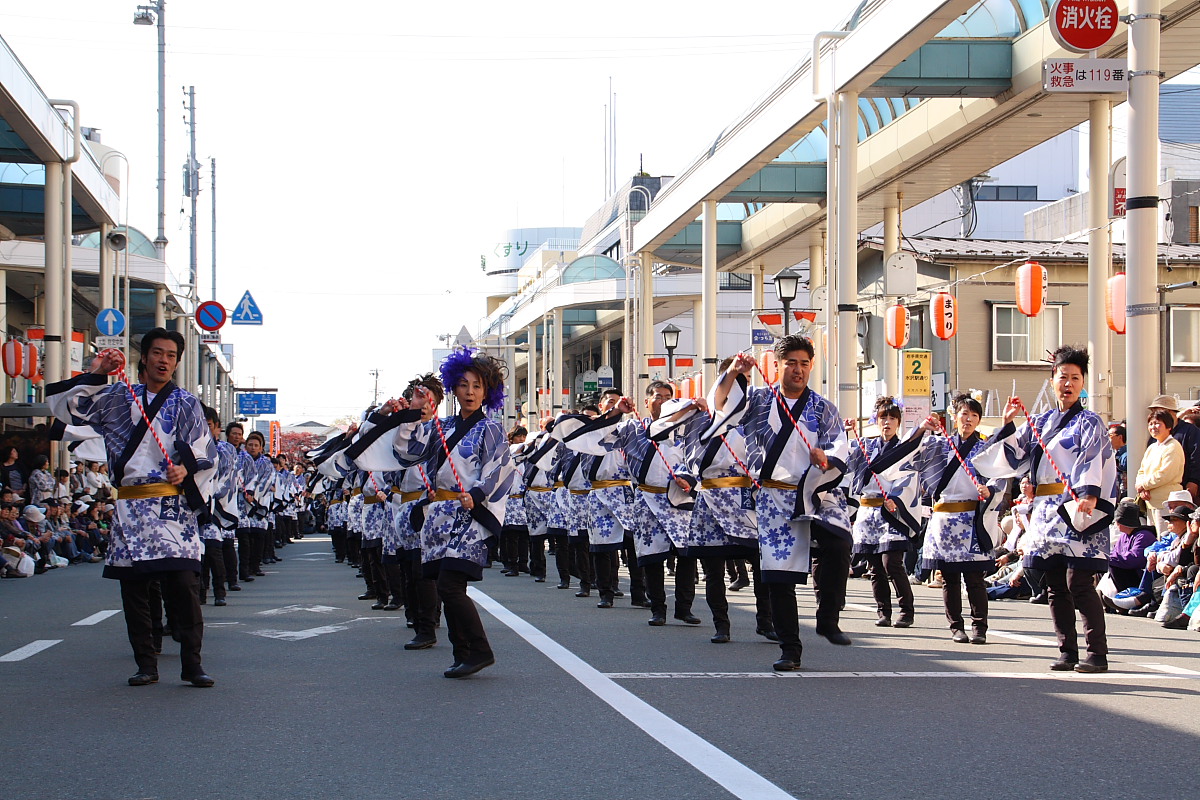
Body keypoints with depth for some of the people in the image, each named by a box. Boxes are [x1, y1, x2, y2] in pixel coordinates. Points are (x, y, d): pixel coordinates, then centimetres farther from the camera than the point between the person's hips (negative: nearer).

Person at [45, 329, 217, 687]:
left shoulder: (186, 403, 9)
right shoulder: (116, 398, 14)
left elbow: (207, 454, 3)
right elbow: (65, 406, 10)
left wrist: (186, 469, -17)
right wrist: (94, 375, 0)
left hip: (174, 506, -3)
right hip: (129, 506, 3)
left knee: (181, 583, -11)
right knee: (133, 587, 3)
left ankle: (192, 663, -6)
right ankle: (146, 665, 11)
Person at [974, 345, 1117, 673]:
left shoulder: (1089, 423, 0)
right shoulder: (1040, 423, 17)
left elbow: (1091, 462, -16)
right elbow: (1012, 457, 16)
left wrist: (1089, 496, -32)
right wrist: (1008, 423, 4)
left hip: (1077, 511, -6)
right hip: (1046, 512, 6)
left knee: (1079, 582, -11)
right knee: (1055, 586, 6)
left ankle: (1097, 652, -7)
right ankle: (1068, 651, 11)